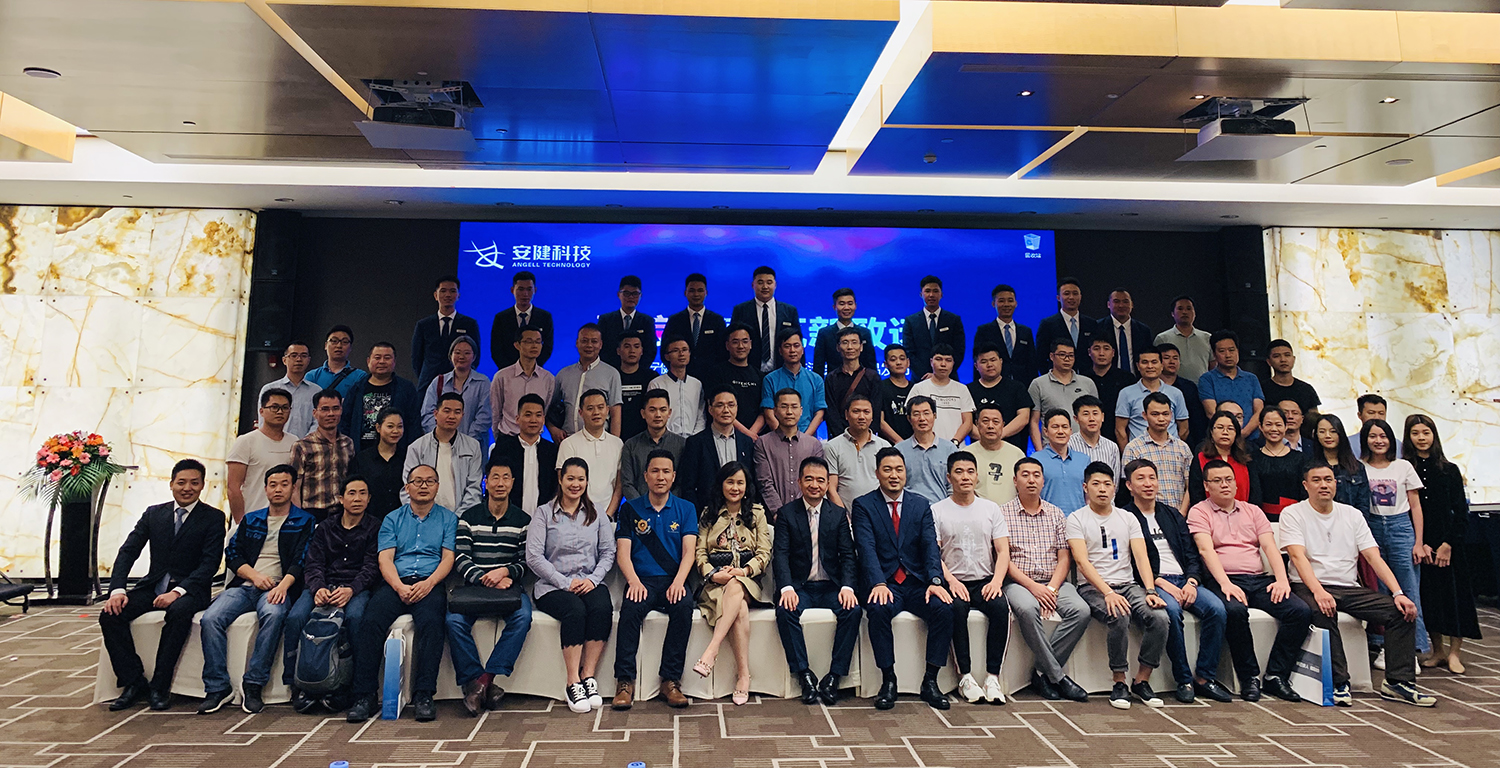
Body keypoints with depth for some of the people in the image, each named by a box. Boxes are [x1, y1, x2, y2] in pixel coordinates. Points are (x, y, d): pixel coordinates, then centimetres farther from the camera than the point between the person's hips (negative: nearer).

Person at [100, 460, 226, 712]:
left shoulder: (213, 518, -2)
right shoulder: (154, 513, 11)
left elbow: (210, 563, -11)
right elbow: (128, 551, 4)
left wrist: (178, 591, -24)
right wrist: (117, 590, -12)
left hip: (188, 590, -4)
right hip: (152, 586, 5)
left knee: (179, 611, -36)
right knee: (109, 615, -19)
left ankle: (160, 687, -23)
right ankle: (134, 683, -9)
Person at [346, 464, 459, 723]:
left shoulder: (448, 518, 16)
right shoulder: (392, 519, 20)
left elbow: (448, 557, 5)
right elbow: (385, 558, 7)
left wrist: (428, 584, -14)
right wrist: (400, 586, -12)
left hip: (430, 584, -2)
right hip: (395, 583, 2)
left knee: (432, 622, -33)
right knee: (371, 622, -27)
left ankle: (424, 695, -29)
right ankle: (364, 695, -21)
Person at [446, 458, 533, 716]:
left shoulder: (523, 520, 11)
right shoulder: (469, 517, 11)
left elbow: (527, 562, 5)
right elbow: (460, 559, 0)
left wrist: (504, 572, -16)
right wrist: (486, 579, -16)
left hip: (509, 586, 0)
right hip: (473, 585, 1)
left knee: (522, 617, -31)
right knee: (455, 620, -29)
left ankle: (485, 678, -26)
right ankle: (474, 682, -18)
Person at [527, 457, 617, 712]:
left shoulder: (597, 515, 16)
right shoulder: (544, 513, 5)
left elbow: (608, 552, 10)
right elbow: (533, 557, -4)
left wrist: (593, 579, -9)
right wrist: (566, 582, -12)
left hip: (590, 583, 3)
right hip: (553, 586, -2)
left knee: (602, 608, -30)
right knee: (575, 610, -33)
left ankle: (589, 676, -22)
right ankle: (573, 683, -25)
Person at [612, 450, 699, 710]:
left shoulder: (685, 509, 12)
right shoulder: (630, 509, 11)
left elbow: (689, 552, 1)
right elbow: (623, 553, 3)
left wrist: (678, 581, -18)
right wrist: (634, 581, -17)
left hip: (673, 581, 0)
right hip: (642, 580, 0)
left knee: (684, 606, -32)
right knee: (630, 609, -32)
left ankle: (671, 680, -23)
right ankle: (625, 682, -24)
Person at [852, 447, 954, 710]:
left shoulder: (921, 505, 12)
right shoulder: (863, 505, 3)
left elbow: (930, 545, 0)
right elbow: (866, 548, -10)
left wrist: (935, 580, -18)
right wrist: (878, 584, -26)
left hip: (917, 583, 3)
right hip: (884, 583, -2)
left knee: (944, 608, -25)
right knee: (878, 610, -33)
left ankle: (930, 681, -10)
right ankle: (888, 680, -16)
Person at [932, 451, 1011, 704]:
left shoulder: (991, 508, 13)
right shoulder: (937, 510, 6)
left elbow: (1003, 551, 7)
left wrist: (997, 580, -11)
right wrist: (951, 580, -18)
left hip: (985, 581, 2)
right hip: (953, 581, -2)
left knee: (1001, 607, -29)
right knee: (956, 608, -33)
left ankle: (993, 676, -21)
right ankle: (965, 676, -23)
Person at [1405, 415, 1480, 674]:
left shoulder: (1449, 470, 2)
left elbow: (1461, 511, 0)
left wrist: (1448, 543, -9)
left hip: (1449, 543, 0)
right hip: (1419, 543, 0)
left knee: (1454, 592, 0)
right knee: (1428, 595, 6)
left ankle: (1454, 652, 10)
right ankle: (1437, 651, 18)